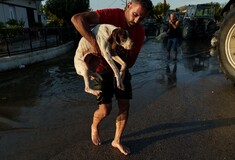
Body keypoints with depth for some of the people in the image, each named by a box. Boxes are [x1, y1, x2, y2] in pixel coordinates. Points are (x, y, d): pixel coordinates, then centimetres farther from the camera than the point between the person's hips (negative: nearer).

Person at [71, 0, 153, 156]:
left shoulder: (140, 32, -13)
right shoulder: (112, 15, -26)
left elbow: (131, 62, -12)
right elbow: (77, 18, -37)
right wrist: (95, 44, -45)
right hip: (102, 68, -4)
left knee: (125, 106, 0)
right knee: (105, 110, -7)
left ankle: (117, 141, 22)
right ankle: (94, 126, 30)